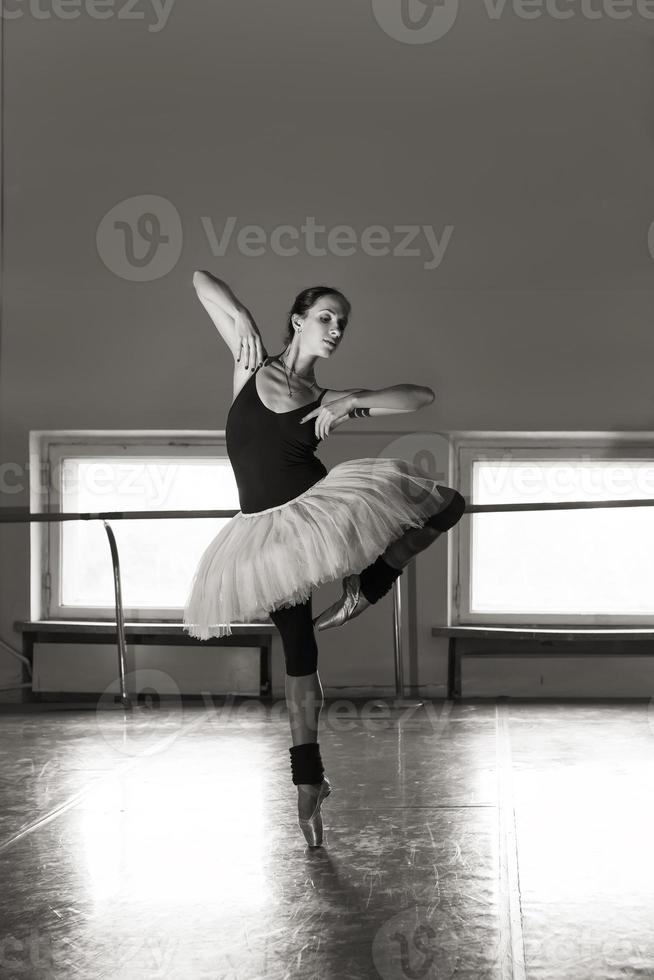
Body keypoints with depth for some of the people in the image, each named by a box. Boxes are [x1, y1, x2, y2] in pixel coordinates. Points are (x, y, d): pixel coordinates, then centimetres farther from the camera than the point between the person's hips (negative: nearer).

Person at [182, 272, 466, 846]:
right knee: (298, 656, 0)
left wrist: (351, 402, -9)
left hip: (322, 507, 2)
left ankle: (365, 584, 6)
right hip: (267, 534, -2)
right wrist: (243, 321, -9)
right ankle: (309, 778, 14)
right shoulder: (253, 365, 4)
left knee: (449, 503, -4)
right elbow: (202, 279, 6)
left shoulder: (329, 400, 7)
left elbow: (422, 396, 3)